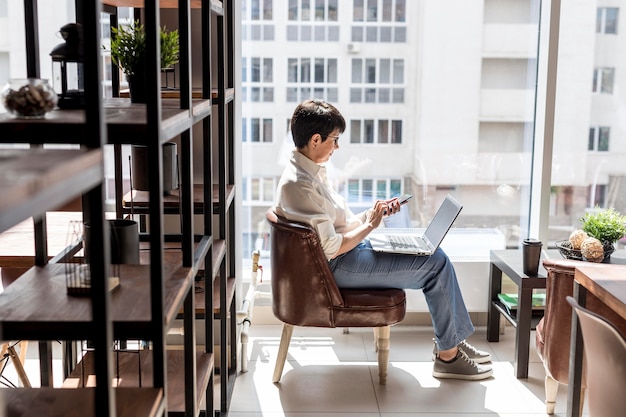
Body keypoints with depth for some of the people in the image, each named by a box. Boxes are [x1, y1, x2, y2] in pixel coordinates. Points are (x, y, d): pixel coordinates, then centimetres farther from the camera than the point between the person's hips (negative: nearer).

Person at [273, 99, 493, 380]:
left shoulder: (308, 171, 8)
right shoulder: (298, 184, -23)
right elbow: (331, 249, -25)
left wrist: (372, 213, 4)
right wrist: (370, 225, -13)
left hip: (351, 249, 10)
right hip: (340, 266, -10)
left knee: (434, 255, 10)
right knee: (437, 265, -9)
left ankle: (452, 339, 18)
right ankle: (448, 356, 3)